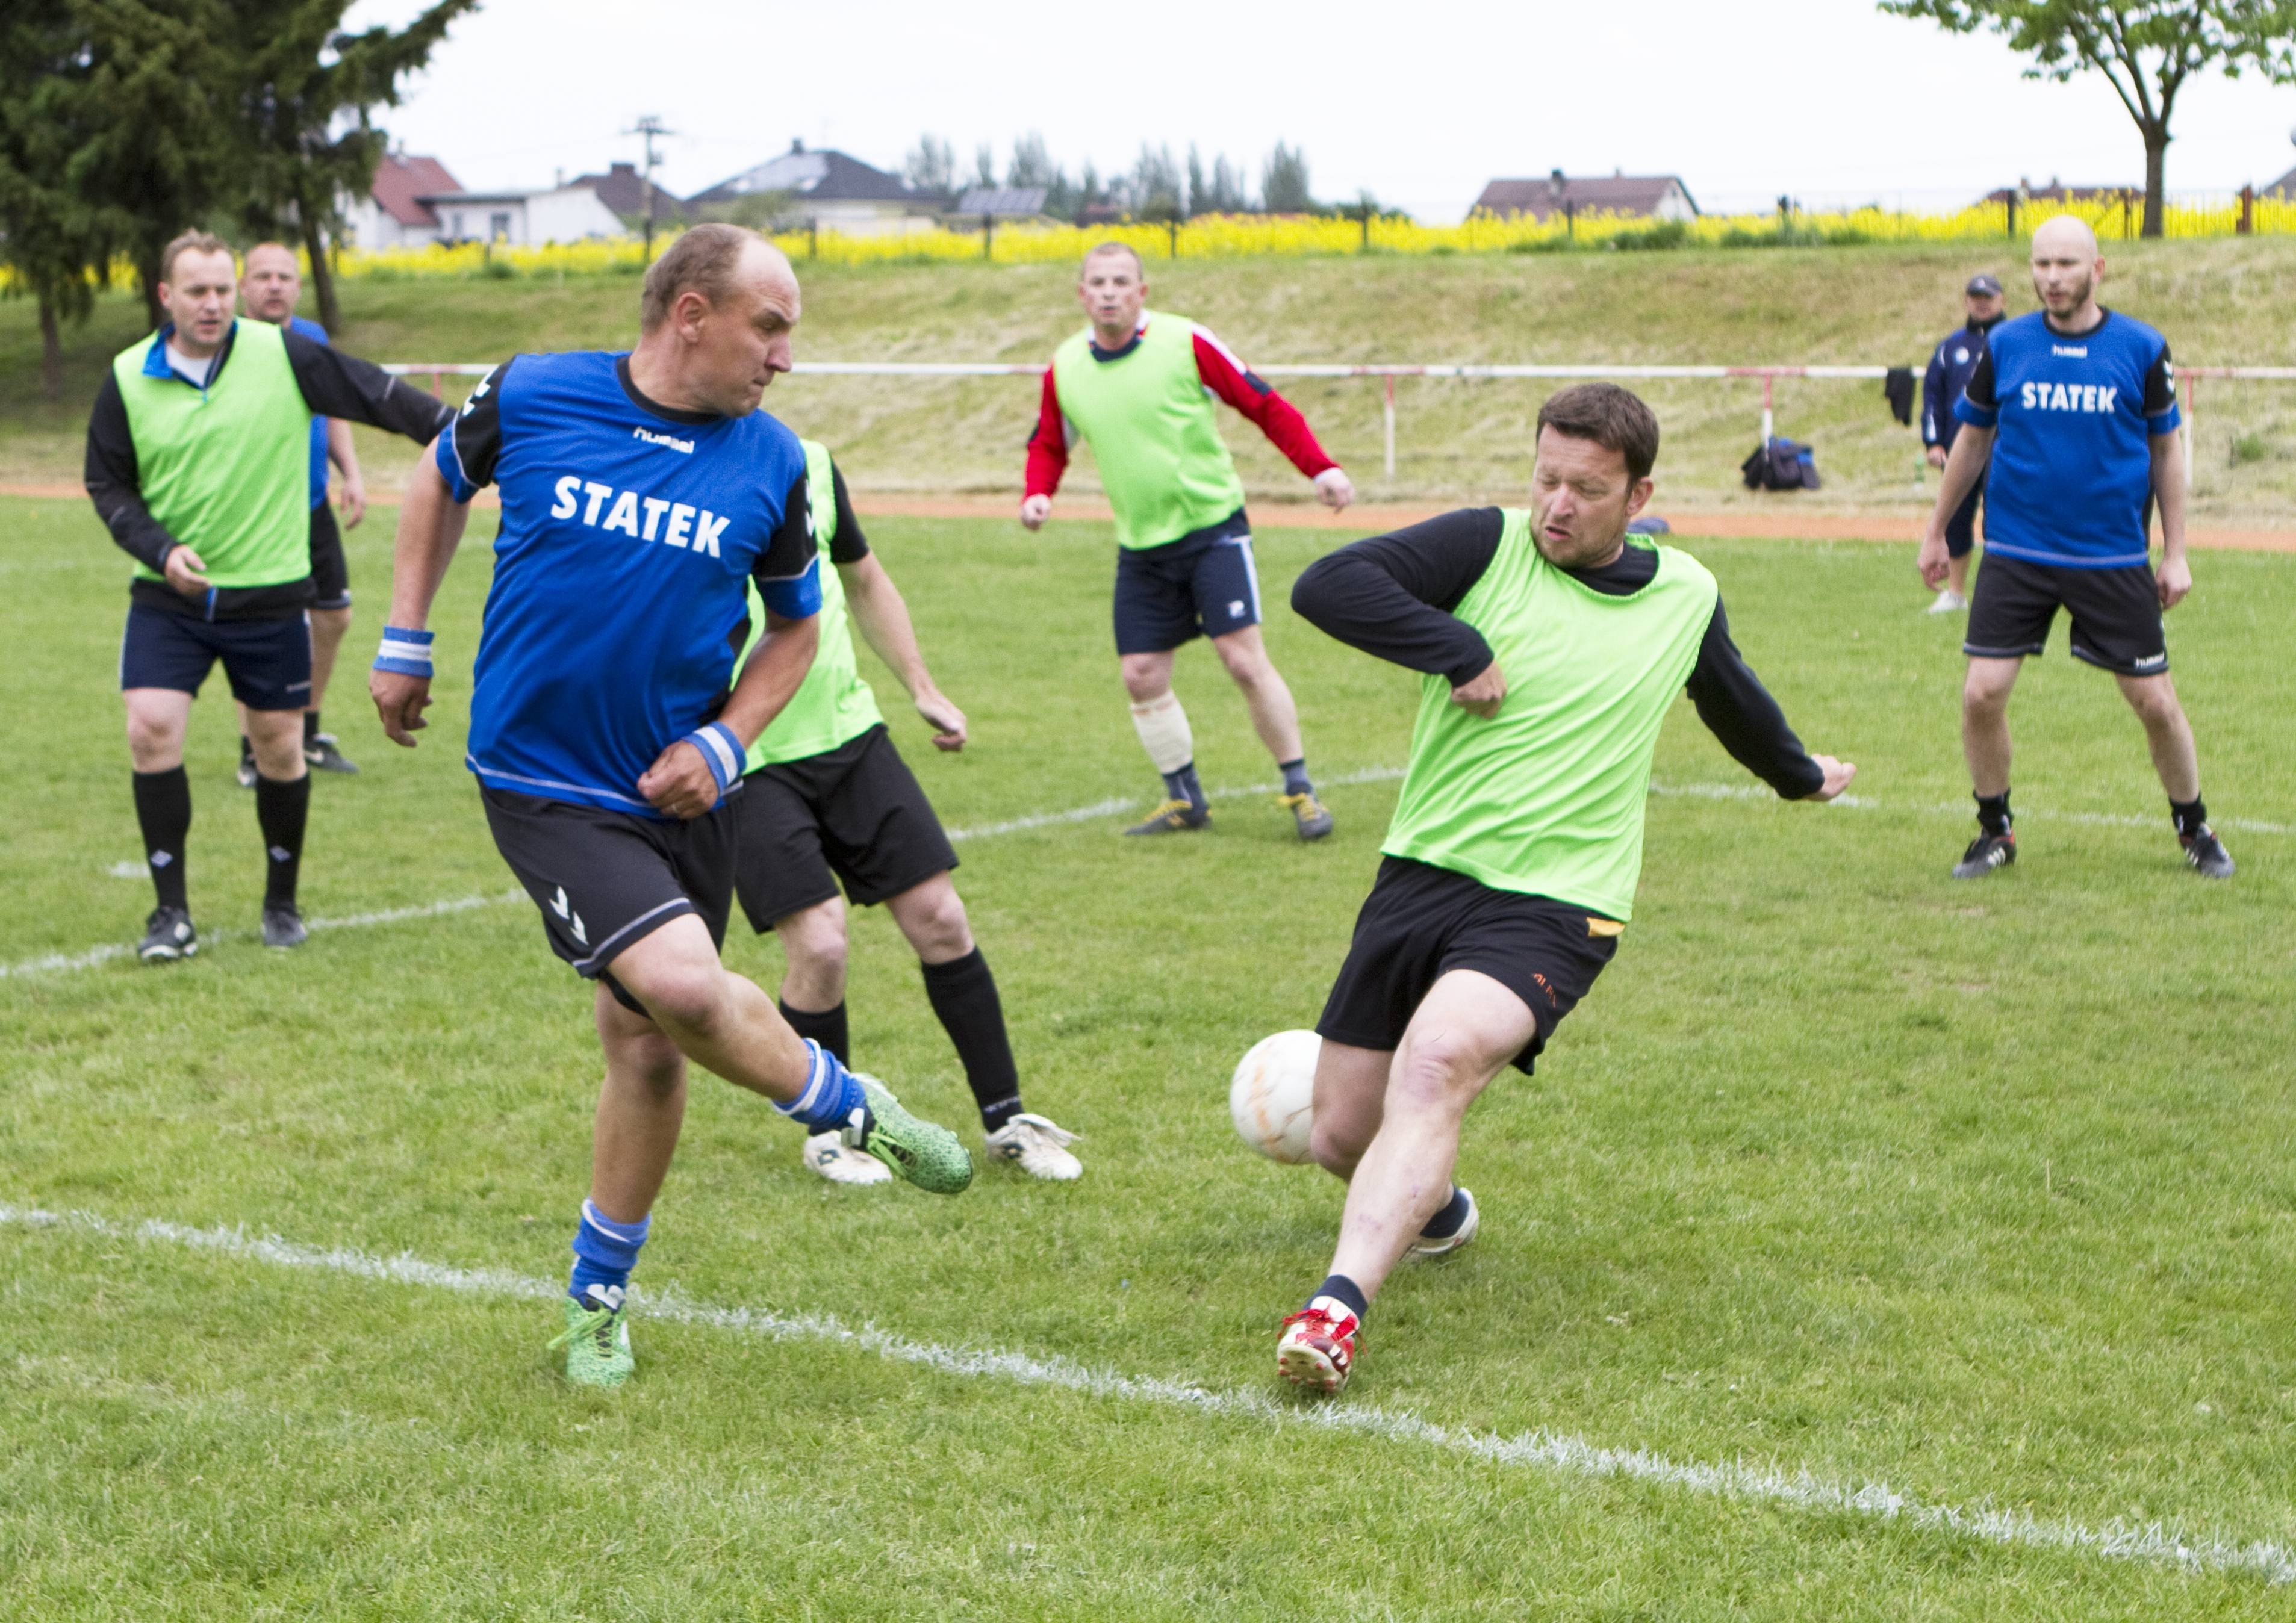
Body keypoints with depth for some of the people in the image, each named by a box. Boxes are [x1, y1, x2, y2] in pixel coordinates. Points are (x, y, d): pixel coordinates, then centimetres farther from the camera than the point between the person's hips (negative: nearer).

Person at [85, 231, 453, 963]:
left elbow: (374, 393, -5)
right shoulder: (129, 378, -1)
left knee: (280, 749, 6)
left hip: (269, 595, -1)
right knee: (152, 732, -12)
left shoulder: (283, 355, -7)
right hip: (169, 599, 1)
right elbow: (107, 485, 6)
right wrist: (161, 550, -10)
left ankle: (282, 901, 26)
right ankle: (172, 911, 1)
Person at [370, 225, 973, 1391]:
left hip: (680, 788, 4)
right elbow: (442, 478, 13)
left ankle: (597, 1294, 30)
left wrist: (723, 742, -5)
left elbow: (796, 626, 10)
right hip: (544, 782, -3)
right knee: (682, 983, -24)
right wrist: (404, 641, 11)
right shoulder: (530, 398, -9)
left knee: (647, 1044, 9)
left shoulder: (769, 462, -4)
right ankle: (852, 1110, 4)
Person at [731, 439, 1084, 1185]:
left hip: (850, 734, 5)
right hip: (747, 765, -5)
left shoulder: (810, 464, 5)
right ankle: (829, 1131, 14)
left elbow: (865, 581, 20)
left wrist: (922, 689, 15)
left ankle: (1006, 1119, 16)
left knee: (940, 920, 2)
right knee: (819, 946, -13)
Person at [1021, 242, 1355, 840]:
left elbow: (1265, 405, -6)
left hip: (1213, 527, -4)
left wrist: (1319, 467, -16)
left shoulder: (1185, 343, -12)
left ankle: (1300, 790, 2)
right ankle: (1185, 799, 20)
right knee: (1141, 677, 3)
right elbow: (1049, 448, 16)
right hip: (1141, 546, 5)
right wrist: (1037, 496, -5)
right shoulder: (1064, 369, 1)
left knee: (1245, 660, -11)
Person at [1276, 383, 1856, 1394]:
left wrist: (1799, 773, 49)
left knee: (1436, 1061, -32)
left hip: (1553, 906, -2)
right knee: (1341, 1138, 5)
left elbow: (1733, 700, 31)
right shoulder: (1488, 546, -1)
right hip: (1421, 876, 2)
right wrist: (1458, 651, -17)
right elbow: (1325, 584, -12)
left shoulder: (1685, 595, 9)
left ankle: (1340, 1306, -40)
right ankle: (1434, 1207, 40)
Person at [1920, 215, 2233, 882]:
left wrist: (2175, 553, 4)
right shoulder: (2005, 345, 0)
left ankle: (2194, 829, 25)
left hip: (2116, 561, -1)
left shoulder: (2142, 348, -2)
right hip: (2016, 555, 1)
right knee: (1982, 695, -8)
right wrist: (1937, 532, 16)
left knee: (2156, 702, 3)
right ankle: (1994, 831, 13)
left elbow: (2165, 450, 6)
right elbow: (1972, 441, 12)